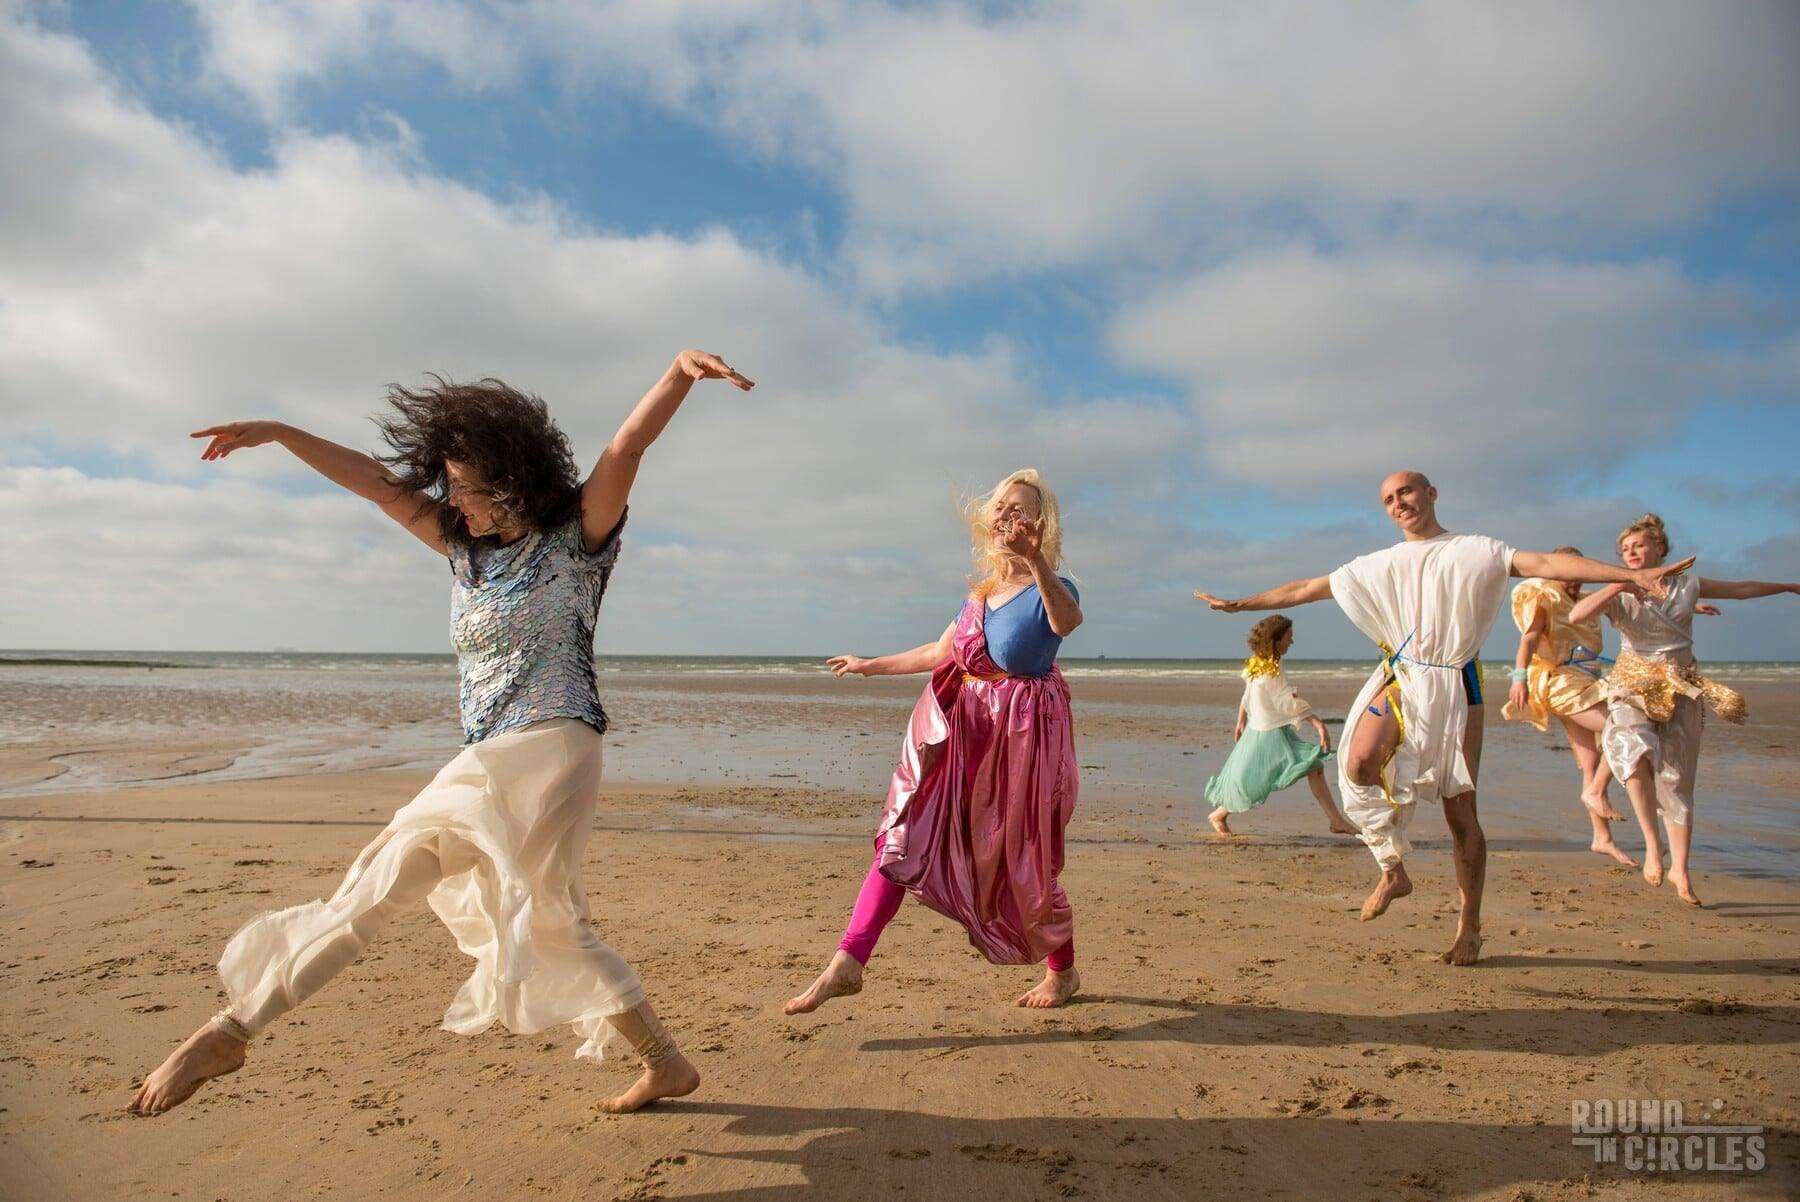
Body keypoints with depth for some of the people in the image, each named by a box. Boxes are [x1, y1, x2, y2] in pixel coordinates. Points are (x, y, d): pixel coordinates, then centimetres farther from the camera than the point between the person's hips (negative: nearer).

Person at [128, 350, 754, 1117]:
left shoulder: (576, 537, -5)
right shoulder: (467, 546, 14)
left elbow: (628, 446, -20)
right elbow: (377, 483, 20)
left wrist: (682, 370, -33)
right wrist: (277, 433, 24)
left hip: (547, 752, -9)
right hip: (492, 764, 9)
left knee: (381, 884, -8)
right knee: (550, 923, 12)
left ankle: (231, 1030, 3)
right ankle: (666, 1064, 20)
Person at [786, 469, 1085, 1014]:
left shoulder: (1051, 591, -7)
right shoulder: (978, 595, 13)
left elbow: (1068, 621, -33)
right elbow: (939, 653, 24)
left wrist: (1035, 561, -51)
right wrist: (870, 666, 32)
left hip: (1023, 737, -6)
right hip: (962, 732, 6)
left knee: (1024, 861, 7)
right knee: (904, 837, -4)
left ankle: (1063, 970, 32)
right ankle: (847, 963, -5)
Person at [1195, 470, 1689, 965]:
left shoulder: (1475, 551, 7)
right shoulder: (1380, 564, 17)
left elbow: (1545, 563, -6)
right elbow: (1306, 588, 19)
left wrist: (1632, 574, -19)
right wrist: (1237, 604, 18)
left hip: (1454, 686, -2)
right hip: (1400, 679, 2)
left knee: (1461, 814, -1)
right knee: (1359, 763, -27)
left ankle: (1469, 928, 14)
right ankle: (1393, 869, -6)